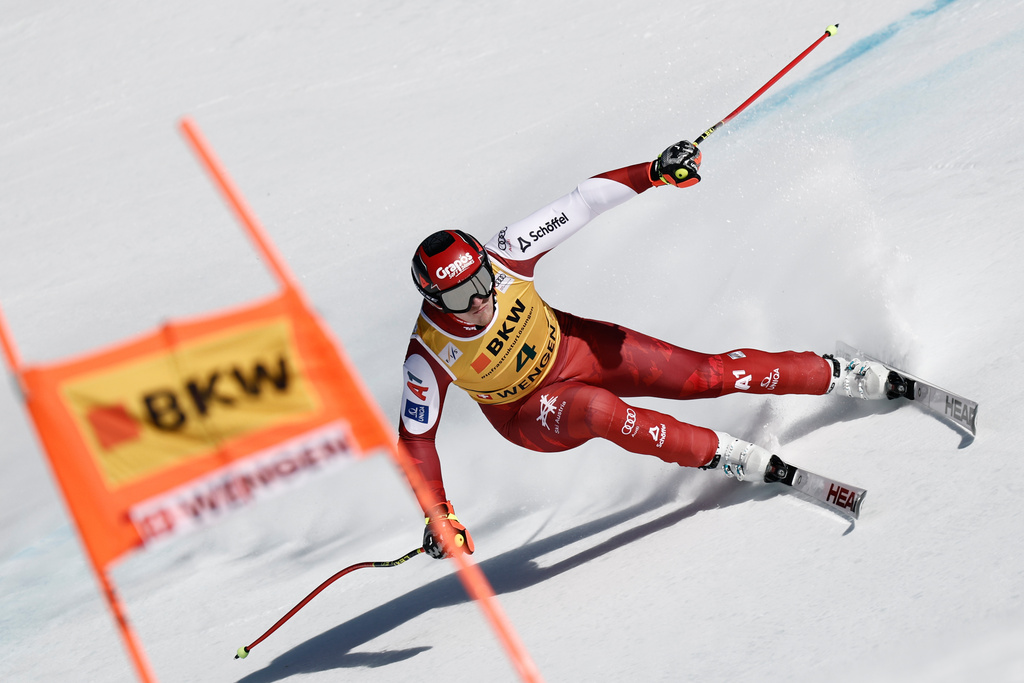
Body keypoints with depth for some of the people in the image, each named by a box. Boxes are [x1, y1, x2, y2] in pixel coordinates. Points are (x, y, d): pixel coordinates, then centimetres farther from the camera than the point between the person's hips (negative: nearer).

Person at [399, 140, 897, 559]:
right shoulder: (428, 355, -30)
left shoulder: (503, 256, -26)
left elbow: (582, 203, -21)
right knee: (597, 410, -36)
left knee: (706, 375, -8)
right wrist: (437, 518, -29)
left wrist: (654, 172, -32)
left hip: (573, 347, 2)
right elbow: (416, 437, -20)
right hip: (528, 415, -2)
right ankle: (733, 460, -23)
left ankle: (840, 376, 8)